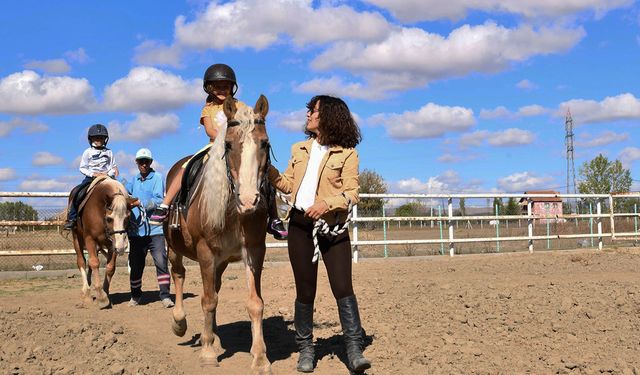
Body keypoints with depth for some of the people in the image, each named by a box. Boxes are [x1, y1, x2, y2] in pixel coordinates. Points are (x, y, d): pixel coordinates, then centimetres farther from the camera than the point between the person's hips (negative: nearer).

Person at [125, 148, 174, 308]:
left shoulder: (157, 177, -1)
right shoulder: (134, 180, 17)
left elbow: (158, 200, -12)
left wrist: (140, 203, -22)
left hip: (154, 229, -4)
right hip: (136, 229, 4)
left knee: (161, 261, -10)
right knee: (135, 264, 11)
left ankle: (165, 295, -3)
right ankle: (135, 295, 25)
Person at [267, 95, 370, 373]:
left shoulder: (346, 154, -2)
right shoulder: (300, 149, 14)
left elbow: (351, 193, -9)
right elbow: (288, 185, 14)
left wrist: (327, 203, -25)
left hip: (332, 226, -4)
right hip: (300, 224, 4)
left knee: (343, 287, -12)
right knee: (305, 289, 7)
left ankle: (354, 351, -8)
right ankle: (305, 349, 18)